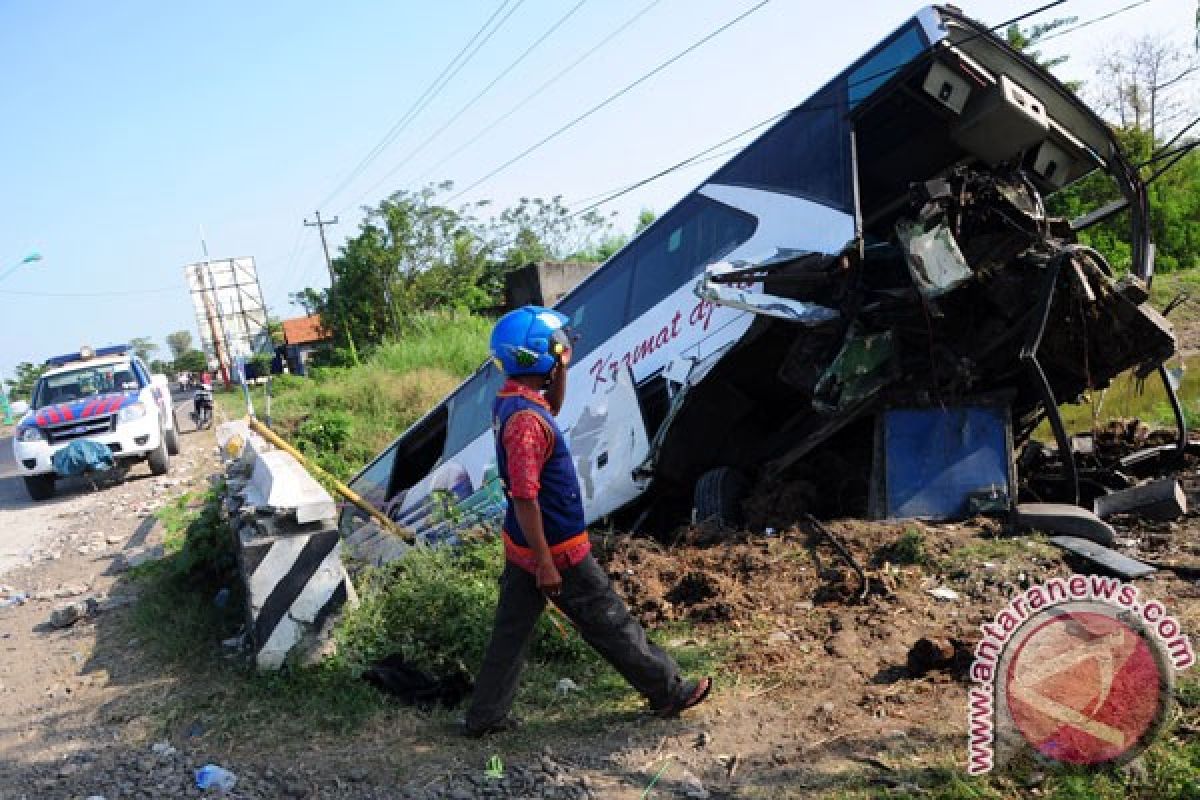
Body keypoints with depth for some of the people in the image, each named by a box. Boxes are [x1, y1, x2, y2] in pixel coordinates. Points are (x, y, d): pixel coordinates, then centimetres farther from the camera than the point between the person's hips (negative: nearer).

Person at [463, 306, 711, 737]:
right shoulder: (525, 419, -28)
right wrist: (546, 564, -21)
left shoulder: (508, 399, 0)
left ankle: (484, 715, 29)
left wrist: (561, 370, 4)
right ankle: (670, 692, 25)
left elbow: (552, 408, 22)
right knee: (613, 626, 8)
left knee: (511, 631, 18)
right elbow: (524, 498, -27)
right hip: (556, 549, -9)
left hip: (521, 548, 9)